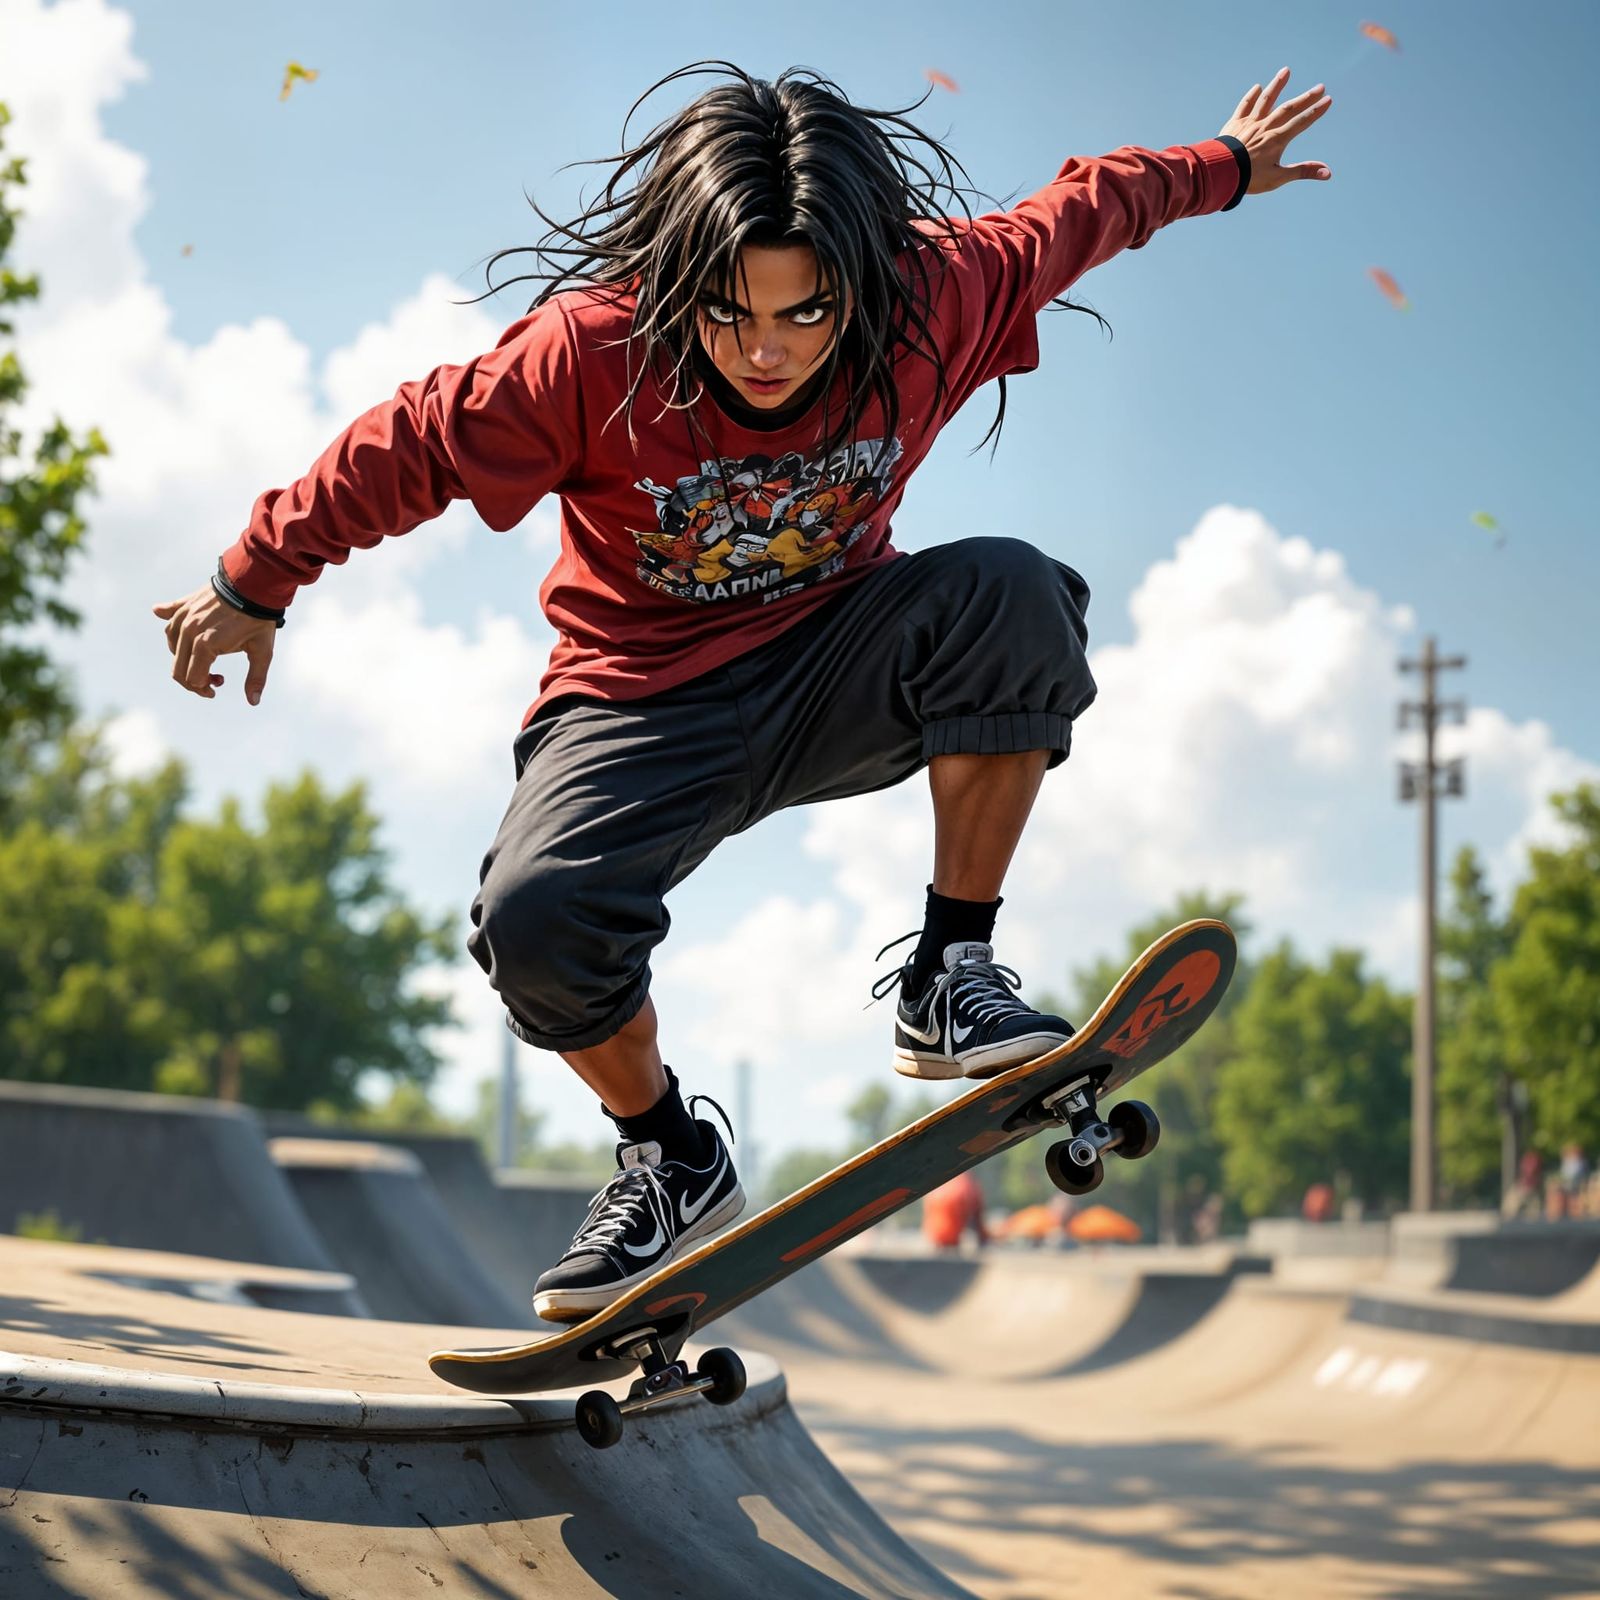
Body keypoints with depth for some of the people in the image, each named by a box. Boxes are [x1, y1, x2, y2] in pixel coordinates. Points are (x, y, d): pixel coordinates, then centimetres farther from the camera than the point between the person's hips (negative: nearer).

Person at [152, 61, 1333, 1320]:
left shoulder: (936, 301, -17)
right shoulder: (591, 350, -24)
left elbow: (1081, 211, 3)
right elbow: (405, 450, -12)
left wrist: (1226, 166, 19)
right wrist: (254, 586, -3)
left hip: (839, 672, 2)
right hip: (645, 704, -2)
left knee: (1011, 594, -29)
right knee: (535, 917, -29)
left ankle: (950, 979, -15)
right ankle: (674, 1164, 3)